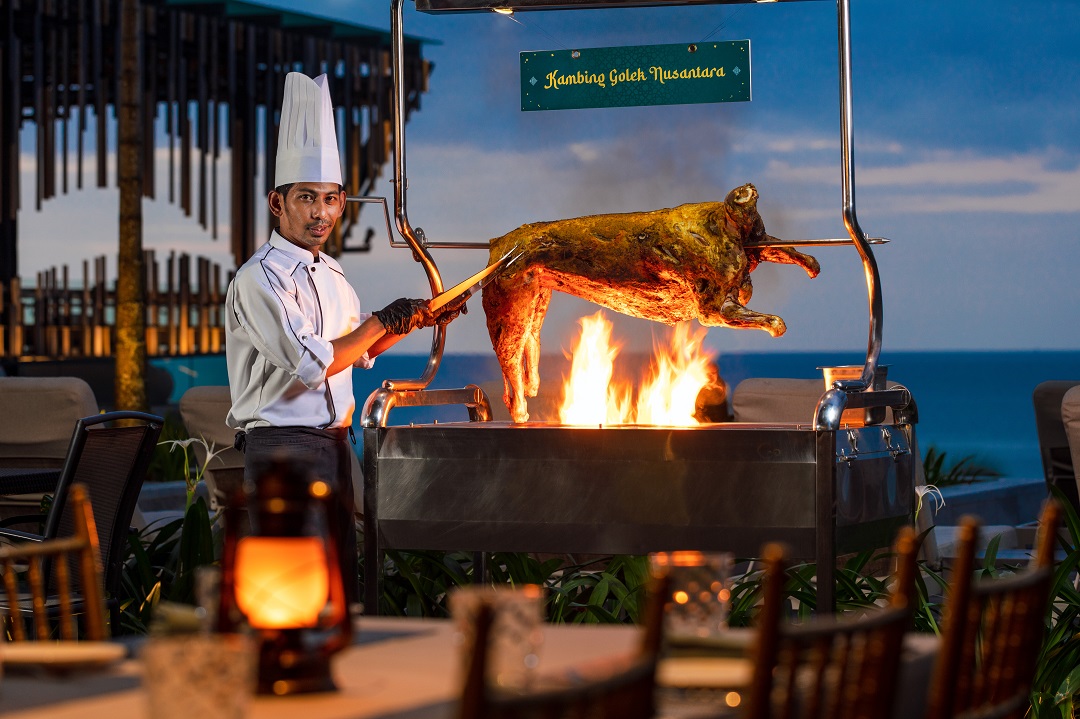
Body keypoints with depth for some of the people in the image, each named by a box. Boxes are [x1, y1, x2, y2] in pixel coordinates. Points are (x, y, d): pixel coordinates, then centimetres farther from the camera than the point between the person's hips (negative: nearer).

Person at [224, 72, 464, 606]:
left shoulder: (330, 274, 15)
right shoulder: (260, 278, -14)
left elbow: (359, 351, 28)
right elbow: (310, 364, -22)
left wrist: (418, 321, 16)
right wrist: (384, 321, -13)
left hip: (334, 443, 9)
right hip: (282, 447, -9)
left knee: (340, 584, 11)